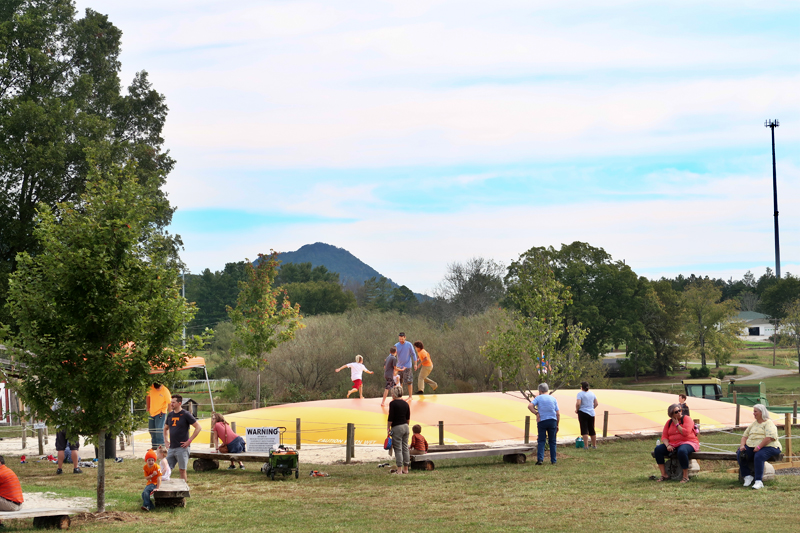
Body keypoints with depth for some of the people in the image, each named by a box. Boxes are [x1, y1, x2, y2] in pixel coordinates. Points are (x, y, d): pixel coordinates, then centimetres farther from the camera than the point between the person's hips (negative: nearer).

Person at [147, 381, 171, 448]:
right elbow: (148, 397, 14)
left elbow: (169, 403, -12)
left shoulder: (165, 391, -16)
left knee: (159, 429, -13)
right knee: (151, 430, 11)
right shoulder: (151, 388, -3)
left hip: (161, 413, -6)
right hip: (152, 413, 6)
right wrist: (148, 408, 12)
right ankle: (154, 445, 22)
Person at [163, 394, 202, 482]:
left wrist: (189, 440, -12)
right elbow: (165, 428, 29)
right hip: (171, 447, 6)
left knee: (182, 470, -2)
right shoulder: (170, 415, 11)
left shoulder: (186, 414, -7)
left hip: (182, 448, -6)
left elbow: (198, 427, -9)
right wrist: (166, 440, 15)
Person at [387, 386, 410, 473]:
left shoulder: (393, 403, -11)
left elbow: (390, 418, -14)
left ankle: (399, 469, -4)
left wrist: (388, 428, -6)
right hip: (405, 427, 7)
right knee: (405, 448, 10)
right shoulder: (406, 403, 8)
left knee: (398, 449, -3)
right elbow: (408, 418, 14)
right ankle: (406, 469, 14)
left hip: (397, 427, -7)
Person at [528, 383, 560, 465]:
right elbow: (558, 414, 6)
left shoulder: (538, 398, 3)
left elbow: (530, 406, -14)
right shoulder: (553, 399, 9)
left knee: (541, 441, 2)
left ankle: (540, 459, -11)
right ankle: (553, 460, 8)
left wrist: (536, 413, -3)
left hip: (542, 421, -2)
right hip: (552, 421, 2)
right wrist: (557, 425, 12)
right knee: (552, 441, 8)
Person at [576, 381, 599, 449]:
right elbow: (596, 403, 8)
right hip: (591, 413, 5)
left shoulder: (580, 394, -10)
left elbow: (578, 403, -20)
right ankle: (594, 446, 22)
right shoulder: (592, 394, 8)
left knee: (584, 430, -4)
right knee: (592, 430, 15)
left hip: (583, 413, -5)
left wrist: (577, 410, -4)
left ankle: (586, 446, -8)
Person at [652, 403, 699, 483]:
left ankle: (685, 476, -28)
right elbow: (664, 437, 6)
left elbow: (686, 433, -19)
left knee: (682, 451, -41)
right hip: (673, 445, 6)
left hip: (688, 443, -6)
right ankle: (664, 475, -13)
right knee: (658, 449, -15)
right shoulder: (669, 422, 11)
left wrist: (677, 424, -11)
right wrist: (667, 445, -14)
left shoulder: (687, 419, -4)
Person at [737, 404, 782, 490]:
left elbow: (770, 437, -18)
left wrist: (759, 447, -24)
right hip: (751, 447, 7)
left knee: (758, 456, -38)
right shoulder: (754, 423, 21)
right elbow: (745, 435, 21)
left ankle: (758, 481, -36)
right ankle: (747, 476, -13)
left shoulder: (768, 423, -4)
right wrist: (742, 445, 1)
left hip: (768, 447, -7)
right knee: (740, 454, -21)